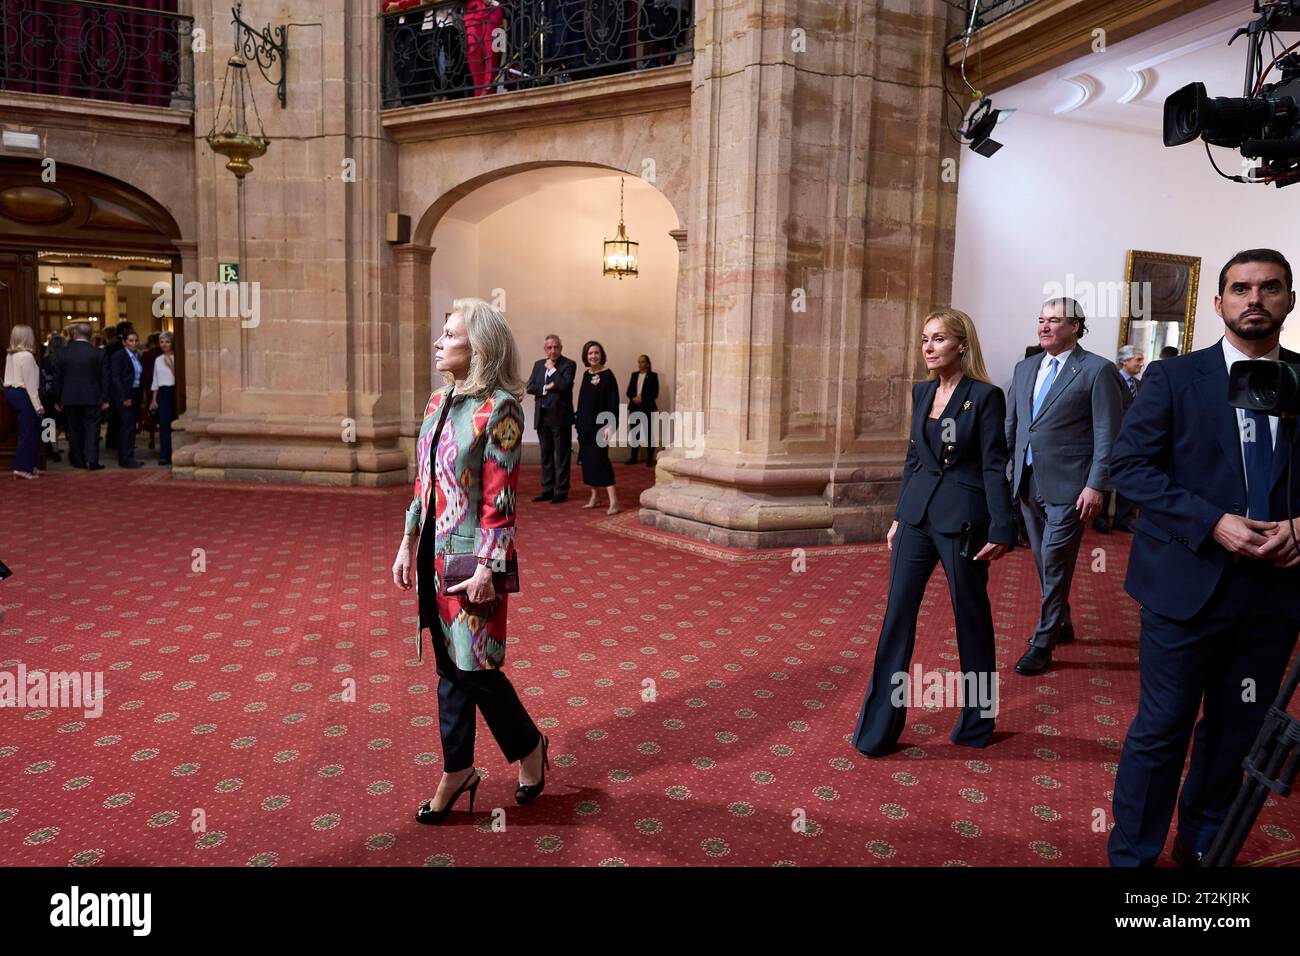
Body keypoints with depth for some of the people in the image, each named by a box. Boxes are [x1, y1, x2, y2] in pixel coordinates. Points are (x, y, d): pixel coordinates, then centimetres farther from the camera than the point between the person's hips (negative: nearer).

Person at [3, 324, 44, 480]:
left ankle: (29, 464, 19)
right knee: (28, 432, -3)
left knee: (26, 431, 15)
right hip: (23, 395, -9)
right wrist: (38, 406, -15)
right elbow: (30, 383, -17)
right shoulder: (27, 356, -15)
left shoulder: (10, 355, 11)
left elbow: (11, 376, 12)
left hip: (10, 392, 9)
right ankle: (23, 468, -3)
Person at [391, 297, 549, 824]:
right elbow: (422, 482, 14)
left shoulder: (498, 409, -15)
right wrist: (407, 545, 14)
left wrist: (487, 567, -18)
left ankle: (530, 745, 28)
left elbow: (501, 498, -17)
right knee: (449, 666, 14)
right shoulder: (438, 401, 8)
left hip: (469, 557, -7)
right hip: (433, 554, 7)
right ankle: (457, 771, 28)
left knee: (474, 667, 3)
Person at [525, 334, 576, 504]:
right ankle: (547, 490, 19)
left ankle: (561, 492, 5)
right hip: (542, 416, 6)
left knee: (561, 456, 0)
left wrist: (552, 369, -12)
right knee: (546, 455, 12)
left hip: (560, 416, -6)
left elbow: (565, 385, -19)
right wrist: (546, 387, -9)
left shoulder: (569, 364, -4)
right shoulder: (538, 364, 13)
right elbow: (530, 387, 6)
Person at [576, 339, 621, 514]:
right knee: (587, 460, 9)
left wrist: (610, 425, -19)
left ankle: (614, 501, -13)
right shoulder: (586, 375, 11)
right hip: (585, 425, 7)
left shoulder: (608, 376, -8)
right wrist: (579, 424, 15)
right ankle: (595, 497, 20)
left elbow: (613, 403, -12)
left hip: (599, 425, -7)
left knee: (599, 460, -13)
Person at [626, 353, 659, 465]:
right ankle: (634, 457, 13)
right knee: (634, 433, 6)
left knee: (648, 434, -3)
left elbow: (655, 393, -8)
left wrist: (642, 399, -16)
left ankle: (650, 459, 3)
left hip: (647, 408, -4)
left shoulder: (653, 375, 0)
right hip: (634, 408, 4)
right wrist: (634, 398, -10)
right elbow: (629, 391, 9)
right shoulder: (634, 375, 14)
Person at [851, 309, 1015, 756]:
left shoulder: (985, 396, -9)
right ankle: (879, 727, 11)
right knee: (897, 615, 4)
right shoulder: (922, 392, 9)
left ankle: (976, 720, 29)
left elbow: (994, 466, -10)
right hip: (917, 514, 6)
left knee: (971, 617, 9)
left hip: (962, 518, -5)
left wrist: (1002, 529, -14)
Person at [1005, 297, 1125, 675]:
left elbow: (1107, 435, -10)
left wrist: (1096, 486, -15)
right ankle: (1060, 625, 34)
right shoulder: (1025, 368, 12)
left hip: (1068, 487, -6)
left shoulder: (1098, 370, -7)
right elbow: (1011, 425, 15)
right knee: (1044, 562, 16)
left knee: (1054, 563, -3)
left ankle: (1043, 642, 9)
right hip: (1028, 483, 6)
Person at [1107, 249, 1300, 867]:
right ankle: (1132, 855, 19)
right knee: (1161, 730, 3)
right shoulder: (1173, 378, -3)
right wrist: (1212, 523, -18)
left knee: (1237, 733, 16)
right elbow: (1129, 464, -9)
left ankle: (1202, 848, 35)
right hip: (1189, 583, -4)